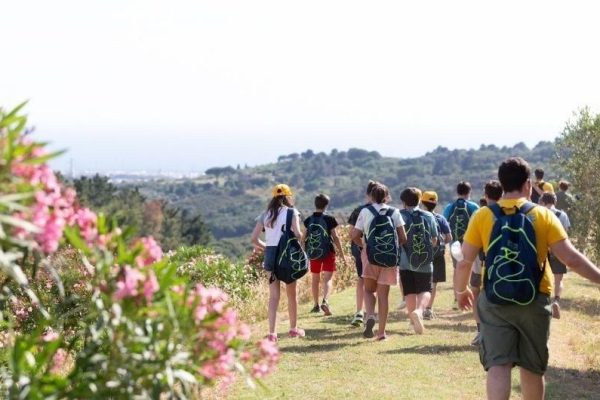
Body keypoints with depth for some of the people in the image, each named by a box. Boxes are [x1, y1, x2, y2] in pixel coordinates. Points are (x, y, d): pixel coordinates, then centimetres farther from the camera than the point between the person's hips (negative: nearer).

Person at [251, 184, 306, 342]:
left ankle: (272, 332, -5)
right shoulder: (291, 212, -3)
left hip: (270, 253, 3)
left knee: (274, 295, 4)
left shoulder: (265, 214, 8)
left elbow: (254, 238, 2)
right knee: (291, 293, 14)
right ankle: (294, 329, 27)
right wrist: (301, 235, 5)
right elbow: (297, 234, -17)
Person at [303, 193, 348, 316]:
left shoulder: (309, 220, 0)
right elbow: (335, 237, -7)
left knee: (315, 279, 15)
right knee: (327, 278, -4)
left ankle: (316, 305, 23)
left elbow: (303, 237, 7)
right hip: (327, 252, -4)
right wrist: (342, 253, 1)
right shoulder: (329, 219, -10)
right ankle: (325, 301, -27)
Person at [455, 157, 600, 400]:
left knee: (498, 365, -3)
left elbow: (465, 261, -1)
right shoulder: (544, 216, -3)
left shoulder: (483, 216, -2)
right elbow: (571, 258, -7)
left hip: (495, 301, 0)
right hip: (534, 300, 0)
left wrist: (461, 290, 17)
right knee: (532, 368, 14)